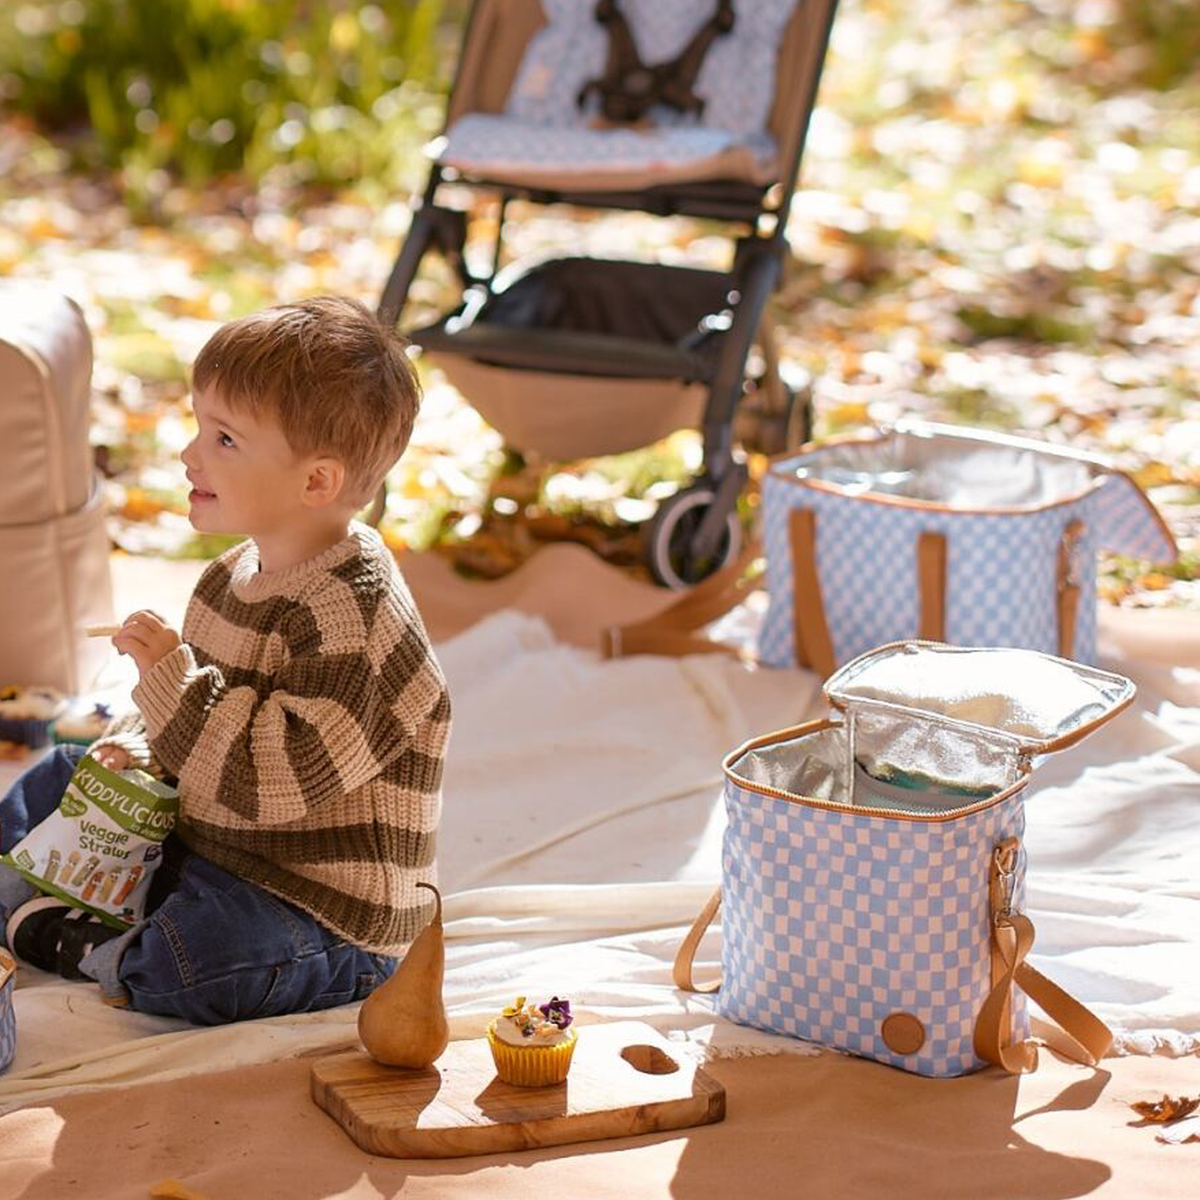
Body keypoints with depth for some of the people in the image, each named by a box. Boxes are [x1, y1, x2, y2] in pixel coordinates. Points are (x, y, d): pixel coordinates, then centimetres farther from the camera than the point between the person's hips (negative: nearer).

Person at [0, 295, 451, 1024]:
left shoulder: (353, 617, -26)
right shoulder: (234, 576, 5)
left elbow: (272, 780, -33)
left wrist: (169, 676, -32)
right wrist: (141, 750, 0)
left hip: (321, 910, -9)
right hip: (200, 846, 9)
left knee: (187, 965, -35)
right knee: (63, 779, 22)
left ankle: (60, 939, -9)